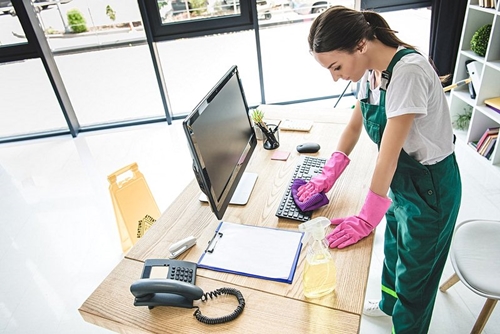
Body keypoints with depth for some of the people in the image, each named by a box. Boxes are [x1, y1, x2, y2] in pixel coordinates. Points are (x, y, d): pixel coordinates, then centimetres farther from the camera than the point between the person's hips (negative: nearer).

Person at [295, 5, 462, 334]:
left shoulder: (408, 71, -31)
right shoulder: (371, 70, -5)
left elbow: (389, 152, -30)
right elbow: (355, 125, 5)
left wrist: (367, 218, -24)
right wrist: (330, 173, -6)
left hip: (430, 187, -8)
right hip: (399, 179, 8)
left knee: (414, 271, 14)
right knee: (393, 248, 29)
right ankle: (388, 304, 56)